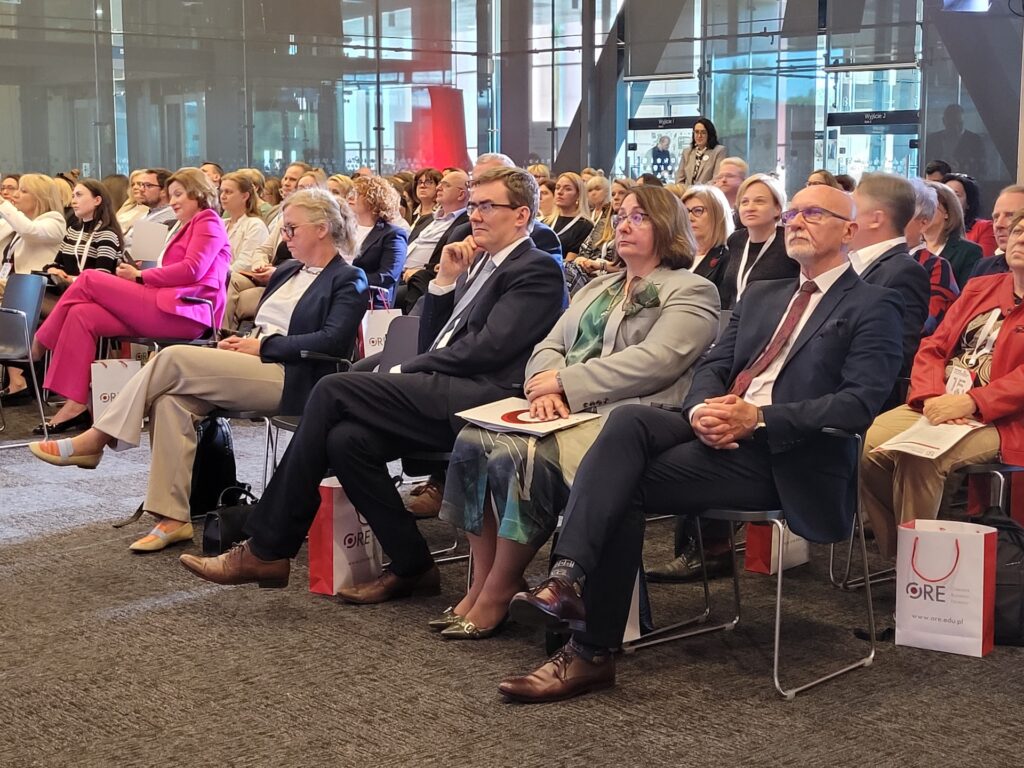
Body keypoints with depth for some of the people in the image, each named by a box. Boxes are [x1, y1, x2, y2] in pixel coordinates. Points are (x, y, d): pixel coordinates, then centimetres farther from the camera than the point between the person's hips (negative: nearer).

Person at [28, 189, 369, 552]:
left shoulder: (349, 280, -1)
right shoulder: (286, 272, 24)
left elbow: (332, 341, -15)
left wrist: (262, 345, -13)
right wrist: (238, 342, 1)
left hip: (290, 380, -8)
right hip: (251, 368, 8)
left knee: (173, 357, -21)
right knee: (172, 399, -21)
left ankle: (96, 440, -9)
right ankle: (173, 518, -21)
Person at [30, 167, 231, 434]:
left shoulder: (208, 221, 2)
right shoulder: (188, 228, 31)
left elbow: (192, 269, -12)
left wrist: (140, 277, -5)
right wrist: (138, 278, 2)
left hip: (182, 311, -9)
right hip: (167, 308, 9)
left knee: (89, 279, -9)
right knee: (83, 314, -8)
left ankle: (41, 342, 7)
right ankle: (76, 404, -15)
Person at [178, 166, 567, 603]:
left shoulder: (538, 270, -1)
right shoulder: (479, 264, 25)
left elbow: (488, 349, -13)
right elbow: (431, 346, 20)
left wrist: (406, 371, -6)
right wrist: (446, 279, 7)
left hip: (476, 400, -8)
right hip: (441, 396, 8)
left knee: (333, 390, -18)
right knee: (346, 438, -18)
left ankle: (266, 550, -13)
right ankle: (411, 567, -5)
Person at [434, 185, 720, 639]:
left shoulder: (691, 292, 2)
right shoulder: (597, 288, 27)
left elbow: (653, 361, -14)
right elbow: (549, 346, 18)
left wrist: (565, 382, -13)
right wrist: (546, 385, -7)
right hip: (568, 410, 8)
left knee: (522, 456, -31)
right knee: (473, 441, -17)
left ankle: (497, 597, -17)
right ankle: (481, 584, -11)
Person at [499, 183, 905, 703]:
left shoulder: (873, 306, 4)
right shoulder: (760, 295, 27)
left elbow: (861, 404, -10)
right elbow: (712, 366, 18)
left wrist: (757, 418, -19)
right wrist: (701, 409, -7)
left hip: (786, 456, -6)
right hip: (718, 433, 6)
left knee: (626, 487, -23)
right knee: (628, 420, -26)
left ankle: (591, 653, -18)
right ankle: (567, 574, -36)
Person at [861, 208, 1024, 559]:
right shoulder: (980, 288, 20)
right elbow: (932, 348, 14)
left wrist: (969, 402, -21)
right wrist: (932, 398, -6)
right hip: (938, 408, 6)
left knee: (920, 458, -32)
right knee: (866, 445, -18)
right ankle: (892, 553, -7)